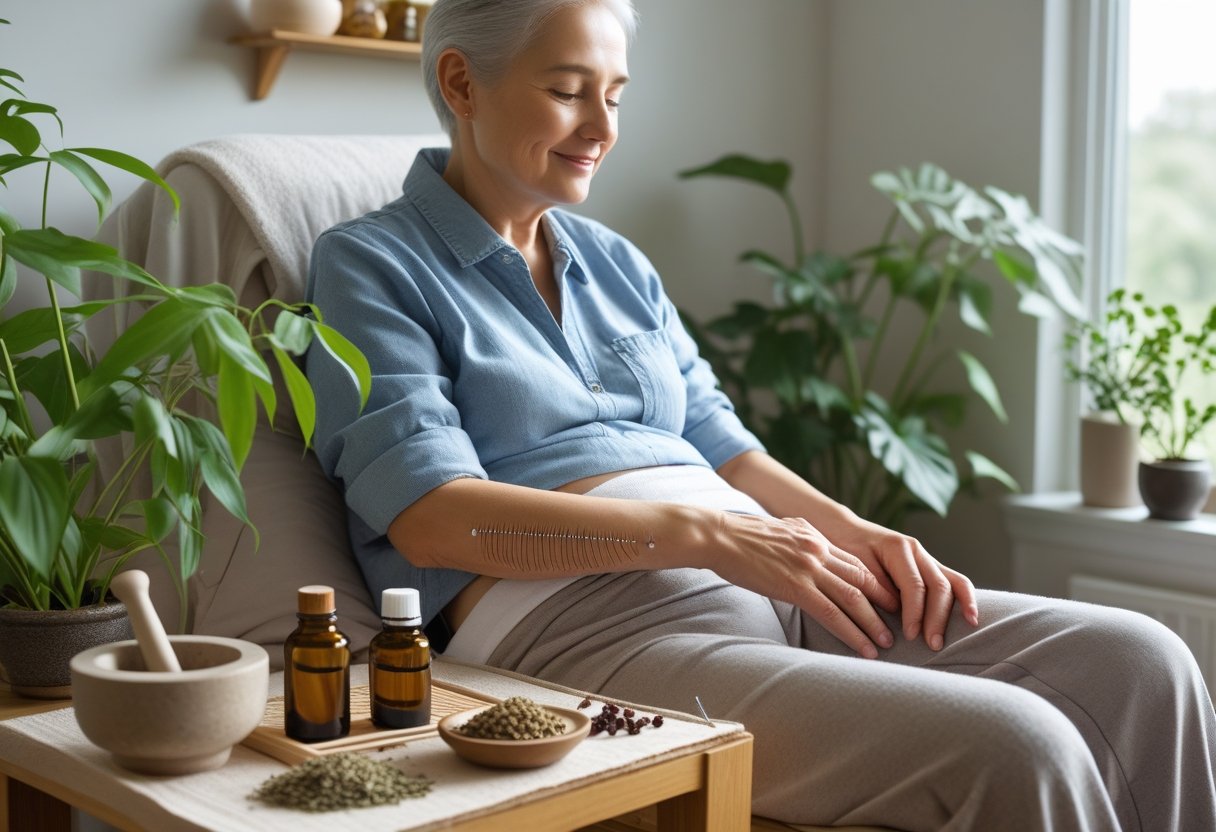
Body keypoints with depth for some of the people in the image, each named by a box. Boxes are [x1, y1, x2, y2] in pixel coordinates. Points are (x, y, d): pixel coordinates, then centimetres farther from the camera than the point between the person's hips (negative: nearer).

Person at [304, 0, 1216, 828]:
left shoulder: (616, 264, 22)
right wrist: (706, 531, -17)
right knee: (1013, 745, -26)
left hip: (768, 583, 7)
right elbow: (427, 517, -11)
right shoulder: (370, 266, 2)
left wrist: (855, 533, 0)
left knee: (1140, 663, -11)